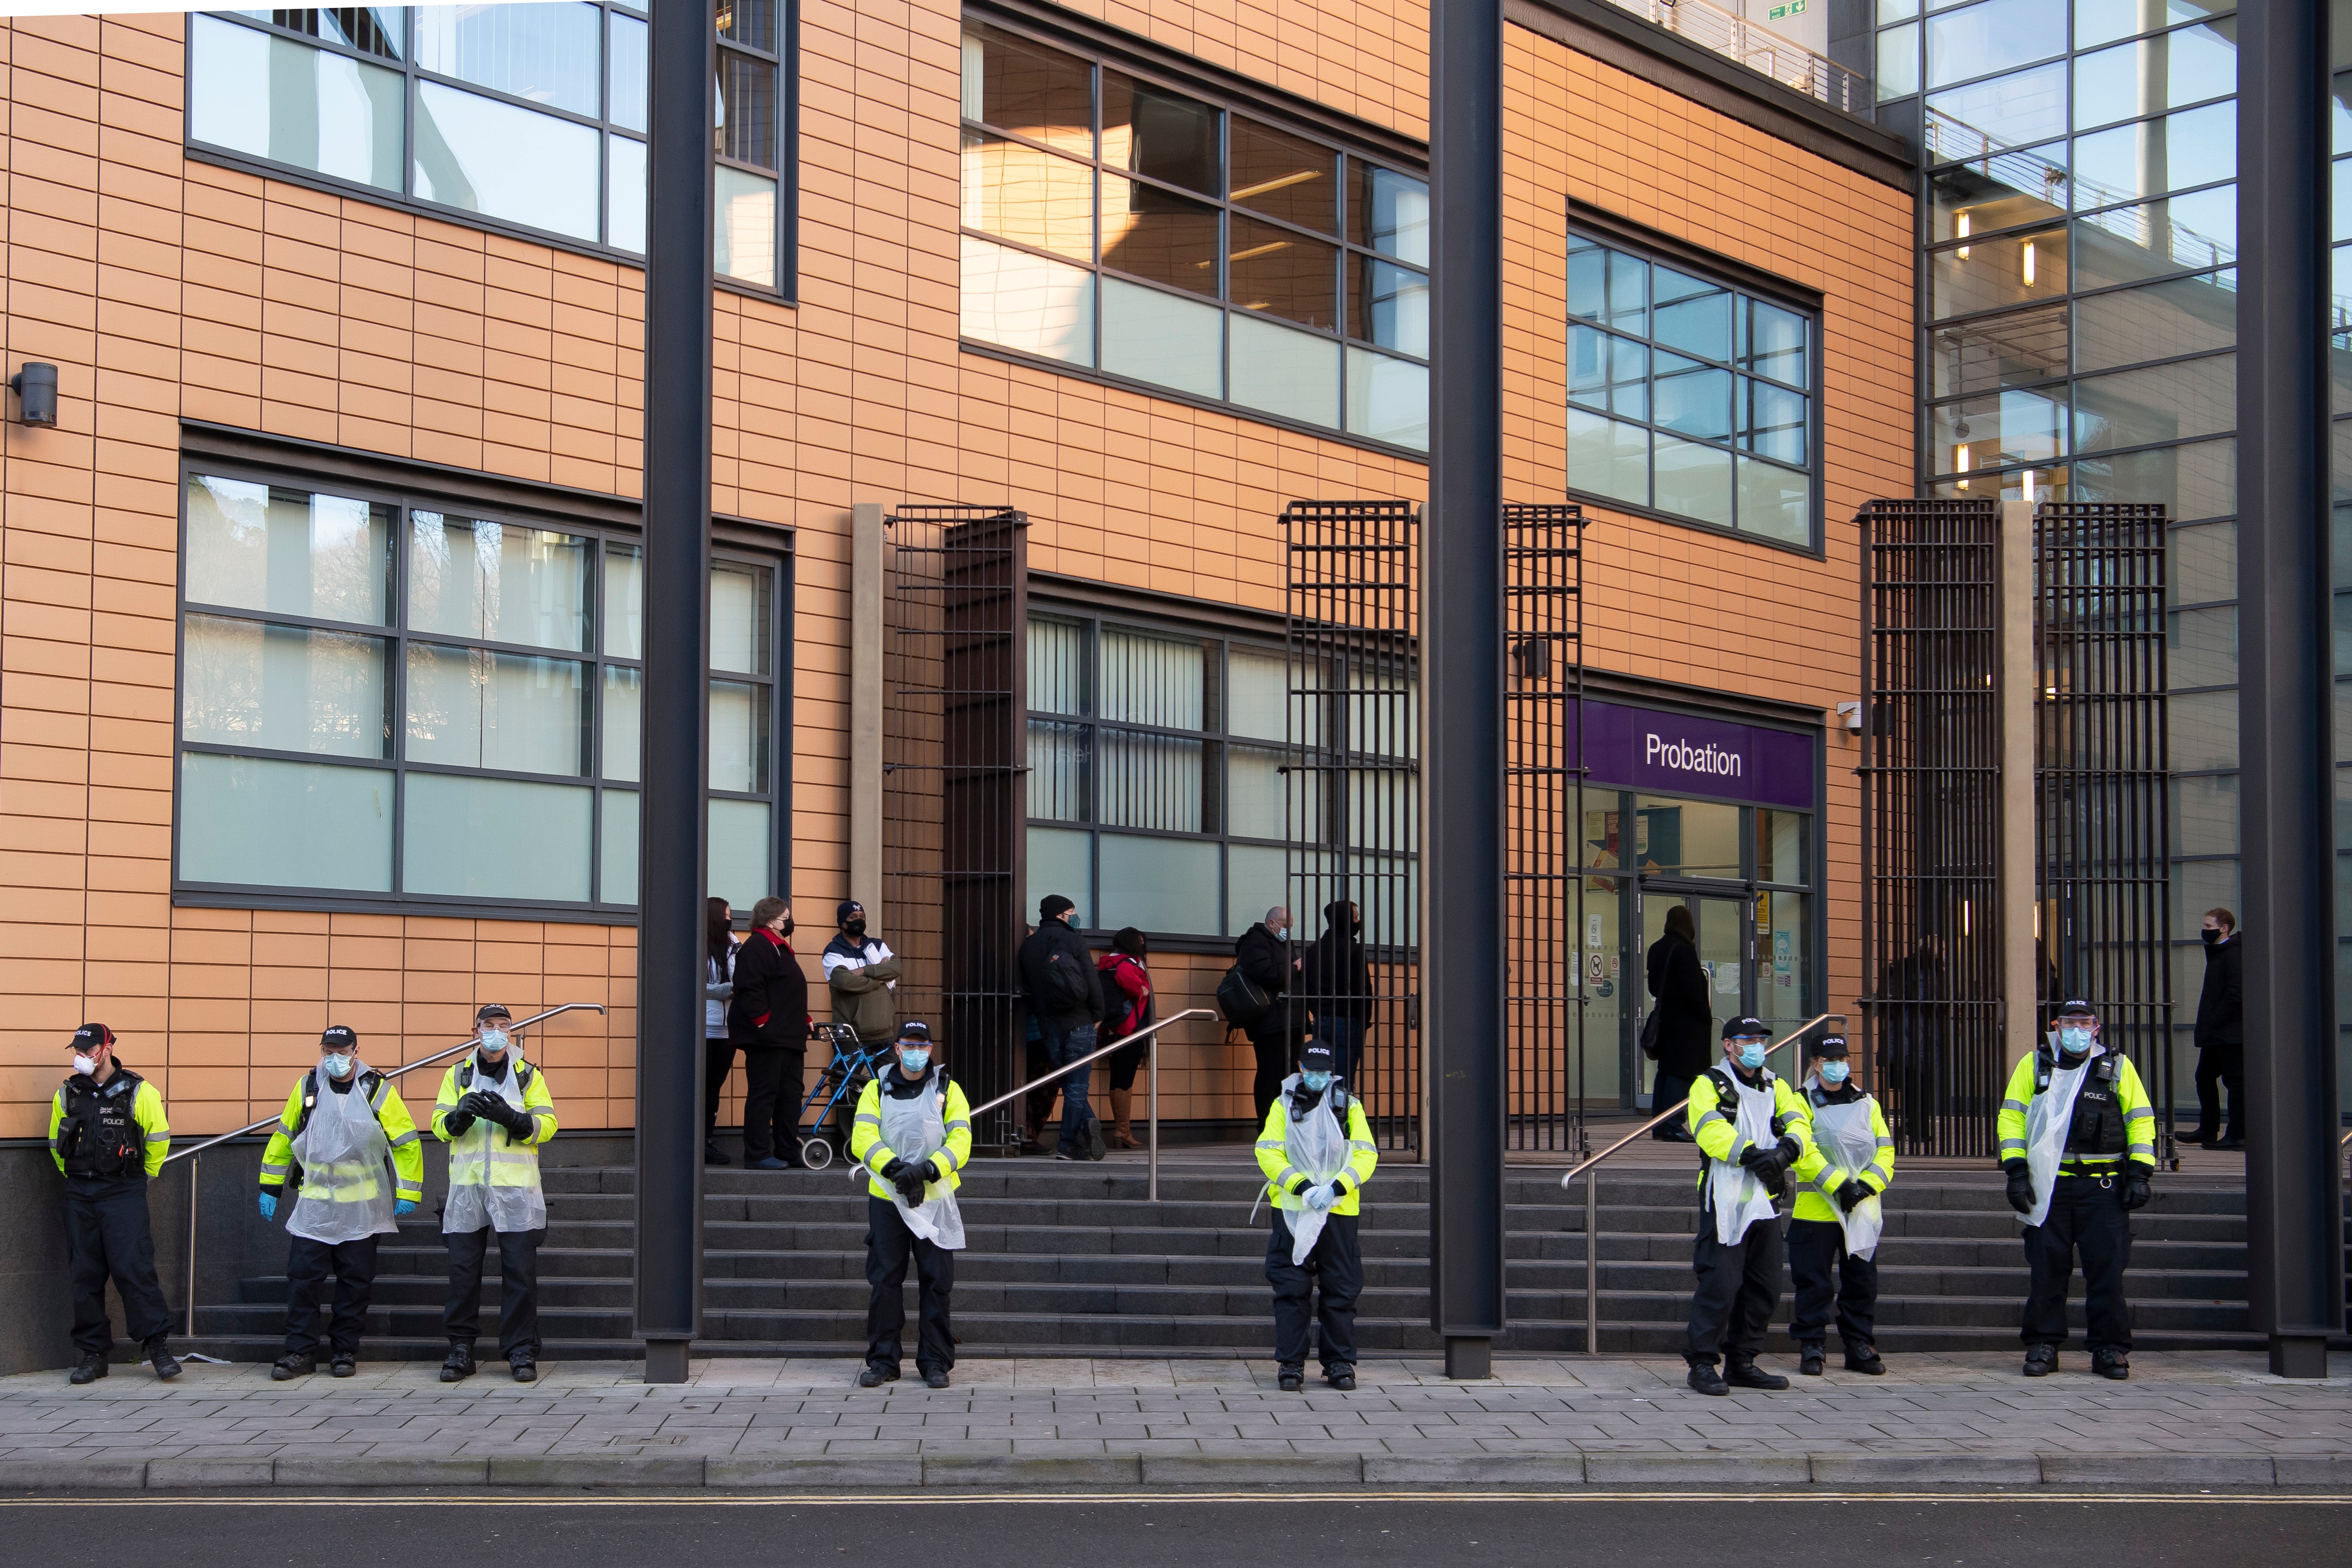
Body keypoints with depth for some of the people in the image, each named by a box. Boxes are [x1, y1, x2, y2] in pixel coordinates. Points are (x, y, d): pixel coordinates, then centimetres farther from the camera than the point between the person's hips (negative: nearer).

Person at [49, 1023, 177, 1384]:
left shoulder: (138, 1093, -4)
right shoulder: (67, 1095, 8)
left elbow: (159, 1140, 4)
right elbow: (56, 1143, 21)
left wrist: (141, 1178, 11)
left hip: (124, 1194, -4)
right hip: (80, 1195, 4)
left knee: (133, 1267, -11)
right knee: (85, 1274, 4)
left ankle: (159, 1346, -6)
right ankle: (93, 1354, 11)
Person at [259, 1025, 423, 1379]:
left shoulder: (378, 1090, -2)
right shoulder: (307, 1087, 5)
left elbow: (406, 1143, 1)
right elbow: (283, 1137, 16)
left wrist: (407, 1193, -2)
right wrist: (270, 1187, 14)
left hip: (361, 1207, -1)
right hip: (313, 1204, 2)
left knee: (355, 1281, 4)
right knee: (302, 1277, -3)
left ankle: (344, 1350, 15)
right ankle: (300, 1352, 5)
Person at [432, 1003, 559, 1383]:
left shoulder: (528, 1075, 10)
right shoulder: (457, 1075, 14)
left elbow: (547, 1124, 0)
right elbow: (439, 1125, 7)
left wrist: (511, 1117, -17)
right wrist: (460, 1115, -15)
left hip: (516, 1187, -1)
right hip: (467, 1185, 1)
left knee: (520, 1270, -3)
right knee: (463, 1269, 1)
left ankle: (521, 1351, 3)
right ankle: (461, 1349, 10)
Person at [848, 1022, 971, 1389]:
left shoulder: (949, 1091, 7)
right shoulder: (877, 1090, 9)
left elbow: (960, 1142, -4)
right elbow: (863, 1138, -4)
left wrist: (926, 1171, -20)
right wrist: (895, 1168, -20)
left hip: (934, 1200, -1)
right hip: (886, 1199, 1)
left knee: (936, 1282, 0)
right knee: (884, 1280, 2)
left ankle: (935, 1362, 7)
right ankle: (882, 1361, 9)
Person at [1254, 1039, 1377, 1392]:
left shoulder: (1349, 1105, 8)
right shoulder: (1284, 1104, 7)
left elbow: (1366, 1154, 0)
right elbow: (1268, 1152, -2)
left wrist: (1336, 1187, -16)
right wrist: (1301, 1186, -16)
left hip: (1339, 1212, 1)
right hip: (1292, 1210, 0)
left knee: (1340, 1291, 3)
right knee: (1290, 1290, -2)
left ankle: (1340, 1363, 11)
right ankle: (1291, 1364, 5)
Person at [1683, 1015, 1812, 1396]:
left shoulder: (1776, 1087, 18)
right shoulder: (1709, 1085, -1)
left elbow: (1798, 1123, 3)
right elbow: (1710, 1129, -18)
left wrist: (1787, 1148, -19)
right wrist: (1752, 1155, -28)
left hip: (1764, 1200, 7)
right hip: (1724, 1201, -7)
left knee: (1764, 1288, 10)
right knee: (1720, 1283, -11)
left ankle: (1741, 1363, 20)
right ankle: (1702, 1364, -3)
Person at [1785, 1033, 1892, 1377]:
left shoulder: (1867, 1104, 14)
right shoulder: (1803, 1103, 1)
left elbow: (1885, 1152, 8)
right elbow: (1802, 1153, -12)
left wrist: (1866, 1185, -9)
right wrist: (1838, 1185, -19)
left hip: (1863, 1212, 4)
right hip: (1816, 1210, -4)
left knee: (1862, 1281, 7)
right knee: (1814, 1283, 0)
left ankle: (1860, 1346, 16)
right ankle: (1811, 1348, 8)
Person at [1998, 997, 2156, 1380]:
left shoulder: (2118, 1067, 9)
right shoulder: (2034, 1065, 9)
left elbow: (2141, 1120, 10)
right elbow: (2012, 1117, 7)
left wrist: (2140, 1174, 1)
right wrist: (2016, 1170, -2)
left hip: (2103, 1188, 0)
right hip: (2048, 1186, 0)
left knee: (2107, 1270, -2)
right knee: (2045, 1270, 2)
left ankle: (2110, 1349, 7)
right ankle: (2043, 1346, 11)